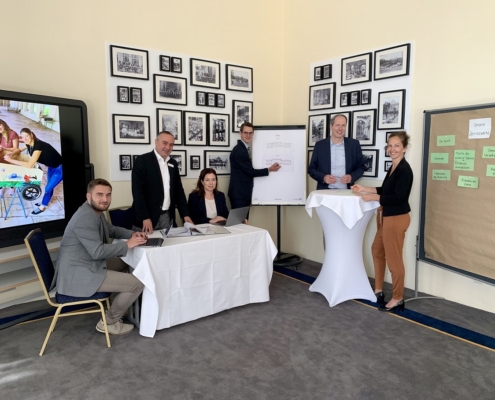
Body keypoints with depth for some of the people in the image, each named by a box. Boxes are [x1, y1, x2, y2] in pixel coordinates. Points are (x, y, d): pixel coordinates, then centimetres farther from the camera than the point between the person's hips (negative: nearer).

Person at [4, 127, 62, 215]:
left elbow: (29, 165, -37)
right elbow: (19, 150, 14)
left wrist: (11, 160, -30)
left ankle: (42, 207, 25)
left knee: (48, 188, 5)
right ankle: (44, 202, 42)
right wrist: (11, 154, -9)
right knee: (49, 187, 23)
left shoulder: (38, 145, -33)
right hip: (51, 167, 8)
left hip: (59, 169, -8)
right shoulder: (29, 144, -7)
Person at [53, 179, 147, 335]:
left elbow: (111, 230, 23)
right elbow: (98, 252, -28)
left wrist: (132, 234, 6)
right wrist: (127, 245, -19)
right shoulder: (86, 218, -23)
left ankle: (118, 307, 31)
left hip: (87, 266, 11)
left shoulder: (95, 211, 10)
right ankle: (109, 322, 8)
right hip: (79, 275, -11)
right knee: (138, 283, -12)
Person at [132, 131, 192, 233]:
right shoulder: (142, 160, -8)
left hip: (167, 216, 5)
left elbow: (178, 190, 14)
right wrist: (145, 218, -20)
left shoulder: (173, 163, 11)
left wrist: (185, 214, 7)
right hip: (147, 216, -5)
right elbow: (138, 191, -14)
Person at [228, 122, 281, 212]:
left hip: (244, 192, 10)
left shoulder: (244, 148, 14)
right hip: (238, 193, -10)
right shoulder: (238, 150, -18)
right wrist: (269, 170, -11)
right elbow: (250, 171, -17)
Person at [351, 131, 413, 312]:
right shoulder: (393, 167, 11)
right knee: (377, 251, 20)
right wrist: (365, 189, 12)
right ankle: (378, 290, 35)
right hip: (385, 217, 11)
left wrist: (372, 198, -21)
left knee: (393, 258, 0)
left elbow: (398, 197, -24)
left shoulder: (404, 169, -18)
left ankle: (398, 299, 16)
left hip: (396, 218, -11)